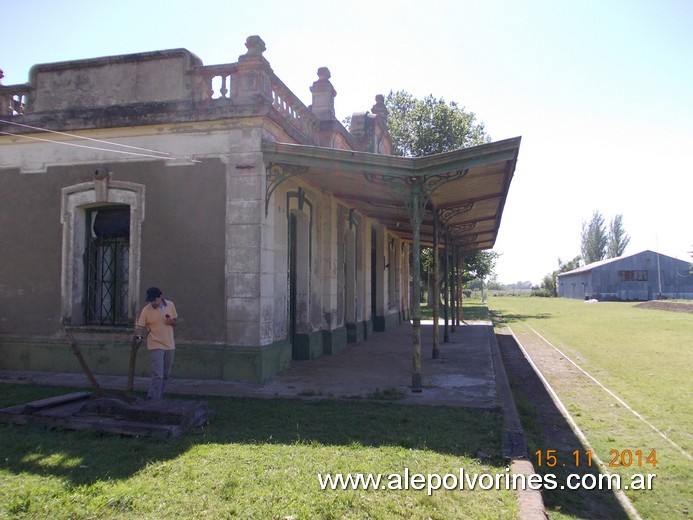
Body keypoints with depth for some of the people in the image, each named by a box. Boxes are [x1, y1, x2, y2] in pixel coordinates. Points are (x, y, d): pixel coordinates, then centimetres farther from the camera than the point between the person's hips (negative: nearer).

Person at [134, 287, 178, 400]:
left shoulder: (170, 305, 0)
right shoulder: (146, 310, -9)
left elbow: (176, 320, 11)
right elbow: (139, 326, -11)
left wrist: (171, 322, -12)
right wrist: (138, 335, -31)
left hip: (169, 345, 4)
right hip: (156, 345, -4)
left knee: (166, 375, 13)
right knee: (157, 375, -13)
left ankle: (159, 397, 26)